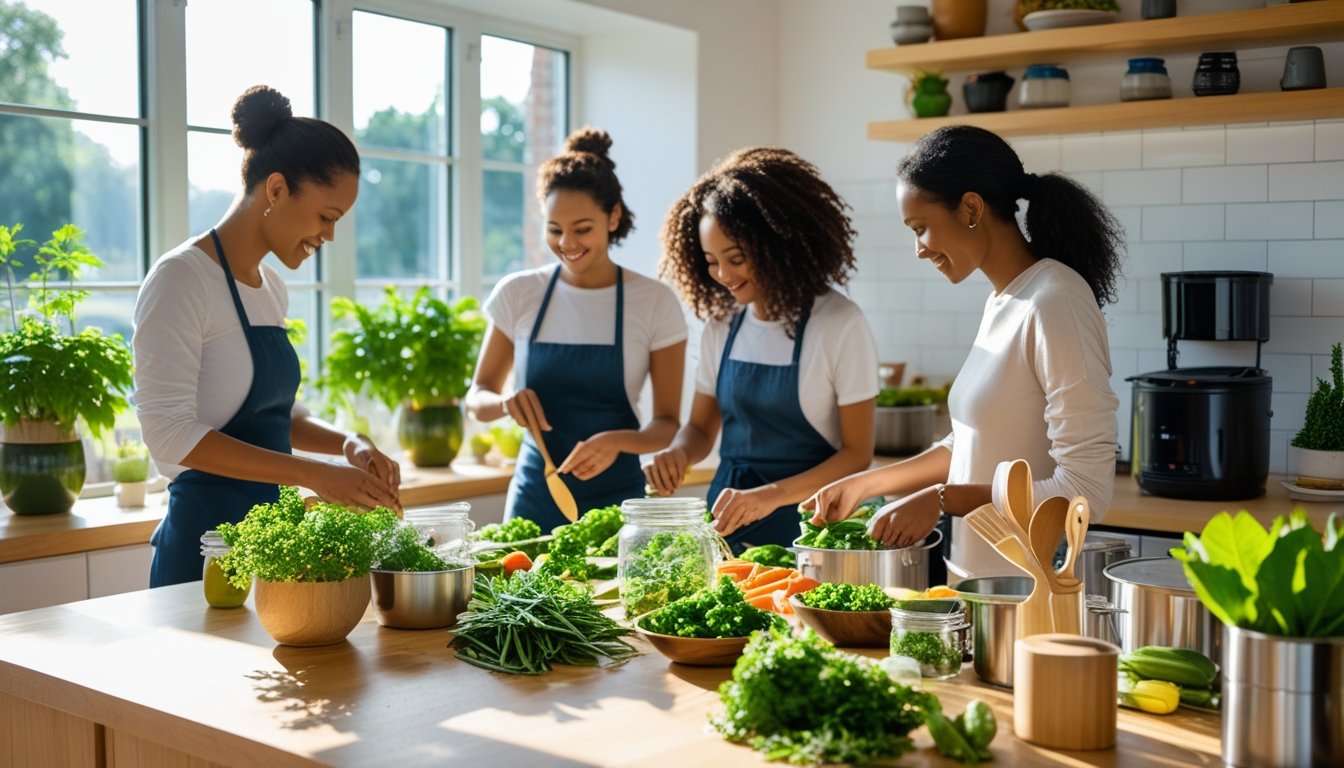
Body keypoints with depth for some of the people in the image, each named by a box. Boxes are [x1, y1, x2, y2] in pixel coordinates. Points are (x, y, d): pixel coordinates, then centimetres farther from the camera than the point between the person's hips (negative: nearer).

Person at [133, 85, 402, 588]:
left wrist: (347, 443, 0)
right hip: (208, 540, -8)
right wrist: (313, 475, -24)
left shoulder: (271, 287, 10)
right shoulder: (181, 277, -13)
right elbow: (170, 432, -20)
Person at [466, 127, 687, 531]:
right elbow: (477, 398, 8)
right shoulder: (517, 294, 0)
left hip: (616, 500, -1)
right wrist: (504, 401, -15)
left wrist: (618, 441, -23)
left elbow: (668, 424, -3)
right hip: (534, 497, 2)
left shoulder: (655, 302, -5)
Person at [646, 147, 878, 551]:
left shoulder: (840, 325, -9)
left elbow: (858, 453, -8)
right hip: (728, 515, 4)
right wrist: (678, 452, -7)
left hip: (803, 524, -4)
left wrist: (770, 496, -20)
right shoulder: (721, 324, 6)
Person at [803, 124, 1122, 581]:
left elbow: (1085, 490, -22)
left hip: (1029, 593, -8)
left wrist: (944, 499, -19)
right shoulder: (1001, 300, 7)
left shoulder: (1054, 304, -19)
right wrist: (866, 485, 11)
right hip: (975, 581, 8)